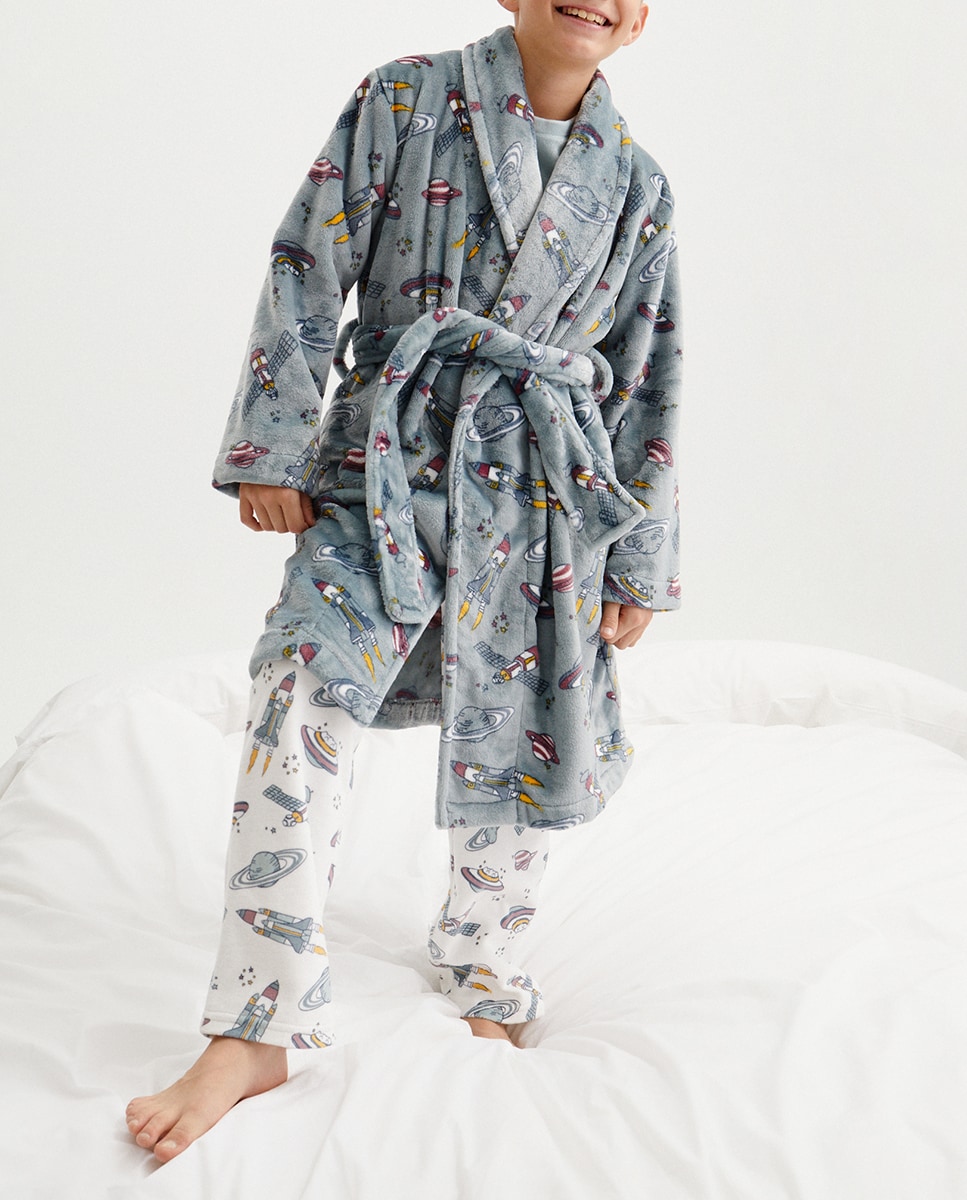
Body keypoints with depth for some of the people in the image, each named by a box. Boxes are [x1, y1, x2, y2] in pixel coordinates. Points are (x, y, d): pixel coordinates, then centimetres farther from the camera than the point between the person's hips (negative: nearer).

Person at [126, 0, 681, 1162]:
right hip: (386, 457, -2)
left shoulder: (634, 182, 8)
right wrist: (273, 446, -5)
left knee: (529, 744, 7)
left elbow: (650, 382, 11)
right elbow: (307, 272, 1)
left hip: (546, 485, 3)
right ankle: (255, 1031, -8)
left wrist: (640, 560, 9)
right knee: (299, 706, -18)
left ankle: (480, 961, 35)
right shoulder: (403, 99, 3)